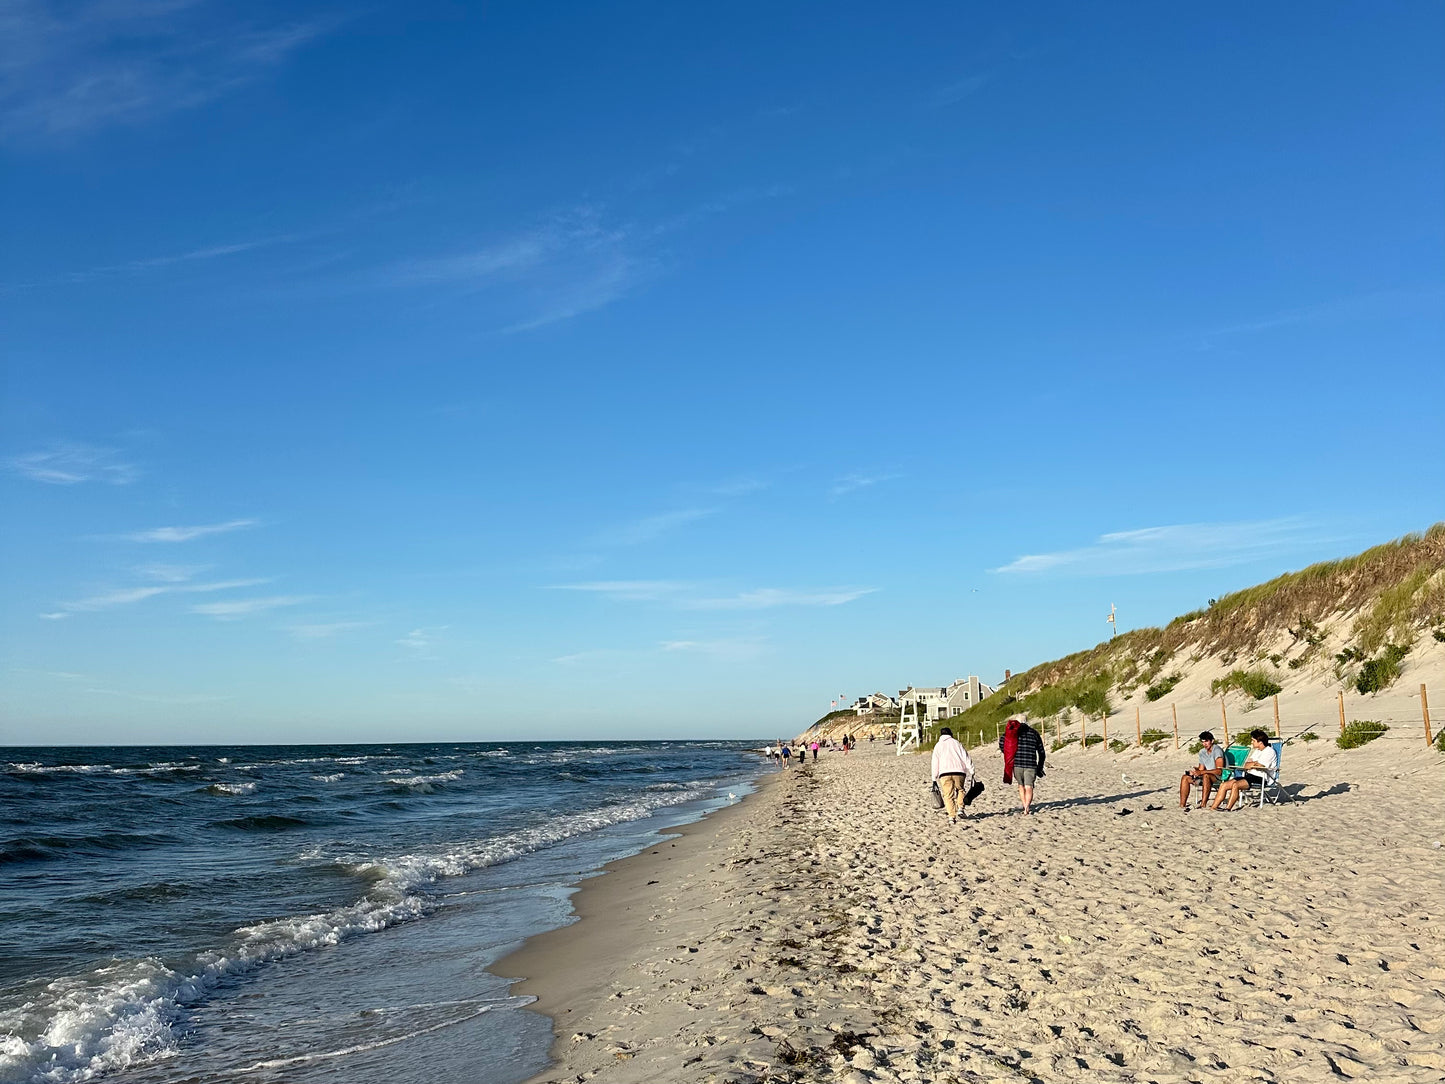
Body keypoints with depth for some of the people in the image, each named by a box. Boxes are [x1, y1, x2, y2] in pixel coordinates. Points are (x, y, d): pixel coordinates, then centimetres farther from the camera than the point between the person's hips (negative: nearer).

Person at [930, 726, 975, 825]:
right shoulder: (956, 743, 16)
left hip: (944, 773, 0)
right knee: (960, 790, 24)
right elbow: (966, 758, 9)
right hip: (959, 772, 1)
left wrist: (934, 779, 9)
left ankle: (952, 817, -9)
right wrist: (972, 771, 9)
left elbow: (935, 763, 10)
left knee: (948, 796, 2)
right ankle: (960, 809, 7)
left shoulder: (938, 746, 16)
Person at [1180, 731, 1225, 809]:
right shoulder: (1202, 752, 10)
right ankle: (1182, 805, -13)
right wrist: (1195, 771, -10)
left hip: (1221, 776, -8)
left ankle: (1203, 805, -40)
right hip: (1207, 777, 8)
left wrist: (1202, 772, -29)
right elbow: (1201, 769, 13)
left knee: (1206, 776, -40)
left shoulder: (1217, 750, -15)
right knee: (1185, 777, -7)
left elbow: (1219, 771, -24)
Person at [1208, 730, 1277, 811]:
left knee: (1235, 785, -32)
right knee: (1223, 785, -7)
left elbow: (1260, 765, -19)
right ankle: (1213, 807, -10)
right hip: (1248, 775, 9)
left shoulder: (1270, 751, -5)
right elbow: (1246, 765, 14)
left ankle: (1228, 809, -28)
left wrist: (1251, 764, 0)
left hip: (1260, 778, -9)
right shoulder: (1255, 750, 22)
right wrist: (1253, 764, -7)